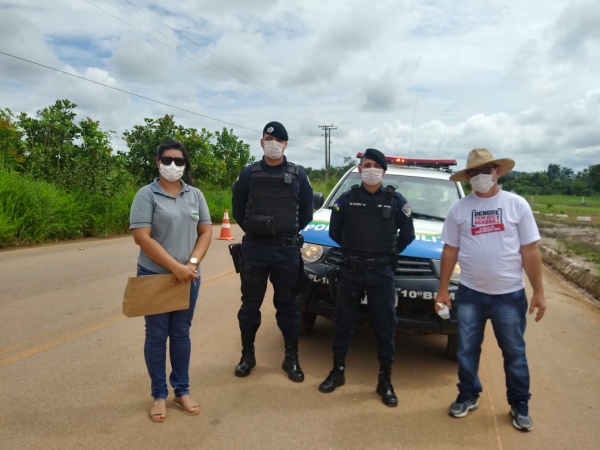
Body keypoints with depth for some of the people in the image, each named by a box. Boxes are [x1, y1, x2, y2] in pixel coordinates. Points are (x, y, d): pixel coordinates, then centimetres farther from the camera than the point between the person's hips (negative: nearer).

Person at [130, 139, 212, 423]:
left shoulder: (195, 195, 6)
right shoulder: (147, 194, -7)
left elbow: (206, 232, 4)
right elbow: (141, 237, -15)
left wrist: (192, 264, -12)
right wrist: (175, 267, -19)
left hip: (188, 277, 3)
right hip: (154, 276, -3)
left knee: (181, 334, 13)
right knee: (156, 335, 8)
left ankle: (182, 391, 26)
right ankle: (159, 395, 23)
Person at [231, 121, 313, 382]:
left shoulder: (298, 175, 4)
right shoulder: (248, 174, 3)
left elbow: (306, 212, 9)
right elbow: (238, 210, 9)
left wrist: (289, 234, 6)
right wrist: (254, 232, 6)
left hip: (287, 250, 0)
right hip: (254, 249, 1)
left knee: (288, 305, 8)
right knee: (250, 304, 9)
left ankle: (291, 358, 20)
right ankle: (247, 355, 25)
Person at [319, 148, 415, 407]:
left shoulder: (396, 201, 1)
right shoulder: (347, 199, 2)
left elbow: (408, 235, 10)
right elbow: (334, 232, 9)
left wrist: (390, 253, 8)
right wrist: (351, 249, 8)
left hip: (382, 273, 0)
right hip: (350, 271, 1)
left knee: (385, 327, 5)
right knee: (344, 323, 10)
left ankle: (385, 380, 19)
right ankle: (338, 371, 27)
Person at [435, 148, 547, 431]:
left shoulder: (517, 205, -3)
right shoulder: (459, 209, 0)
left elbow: (530, 251, -2)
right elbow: (450, 251, 4)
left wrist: (538, 292, -3)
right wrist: (442, 289, 3)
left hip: (509, 294, -1)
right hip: (470, 293, 1)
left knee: (515, 353, 12)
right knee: (467, 350, 13)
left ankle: (519, 405, 30)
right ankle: (468, 397, 32)